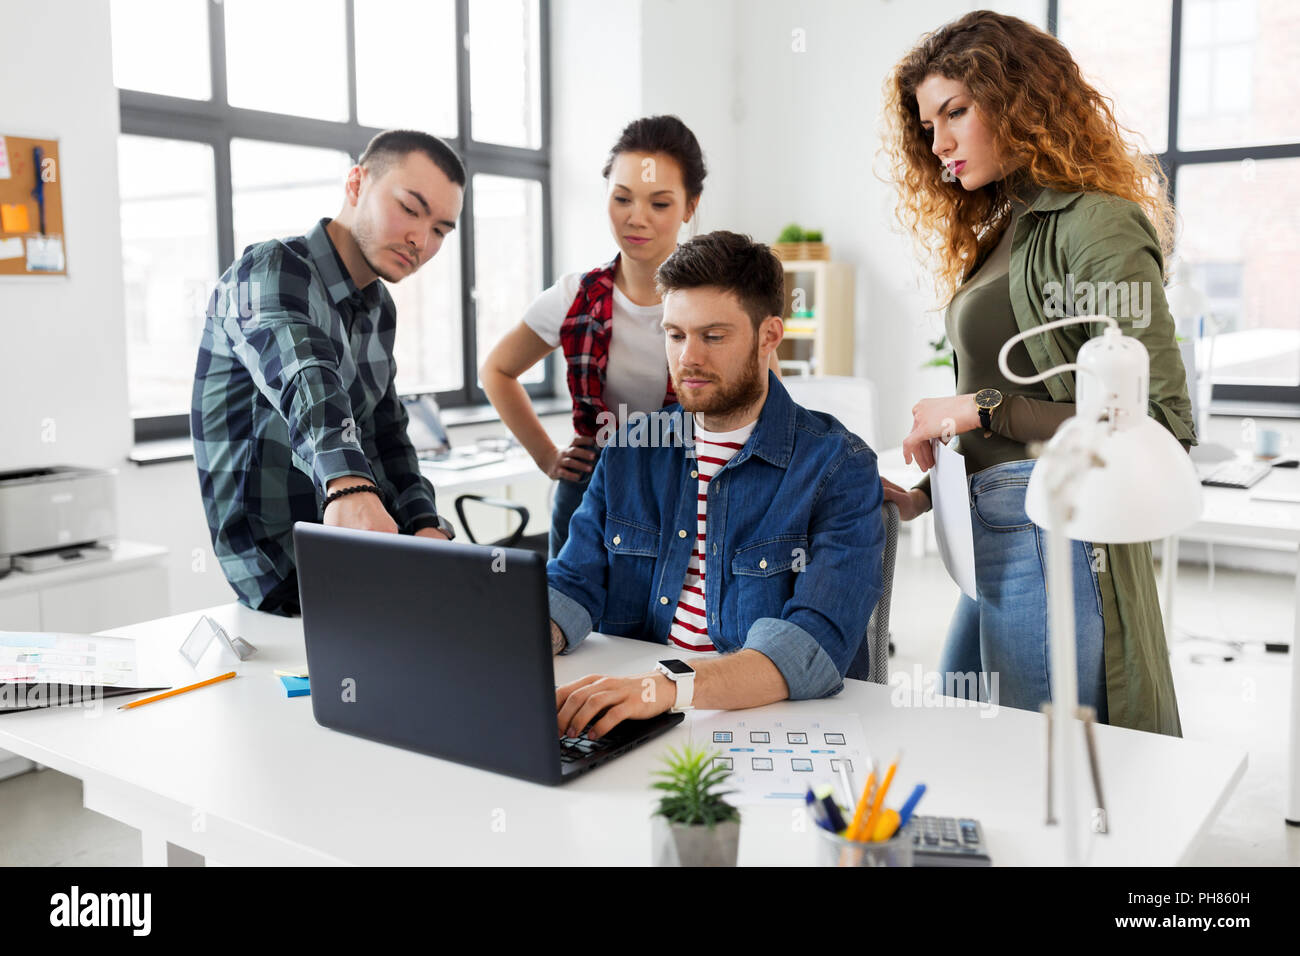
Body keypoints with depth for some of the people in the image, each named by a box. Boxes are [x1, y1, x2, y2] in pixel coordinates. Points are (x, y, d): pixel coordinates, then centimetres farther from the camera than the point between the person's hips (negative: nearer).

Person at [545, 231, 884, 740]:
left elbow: (817, 646, -22)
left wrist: (671, 686, -37)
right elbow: (573, 585, 5)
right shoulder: (631, 452, 9)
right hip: (627, 717, 4)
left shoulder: (837, 468, -8)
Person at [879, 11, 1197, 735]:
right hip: (994, 538, 8)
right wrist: (928, 493, 6)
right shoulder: (1002, 230, 17)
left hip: (1054, 533, -8)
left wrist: (982, 409, -14)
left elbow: (1162, 422, -15)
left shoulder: (1095, 225, -9)